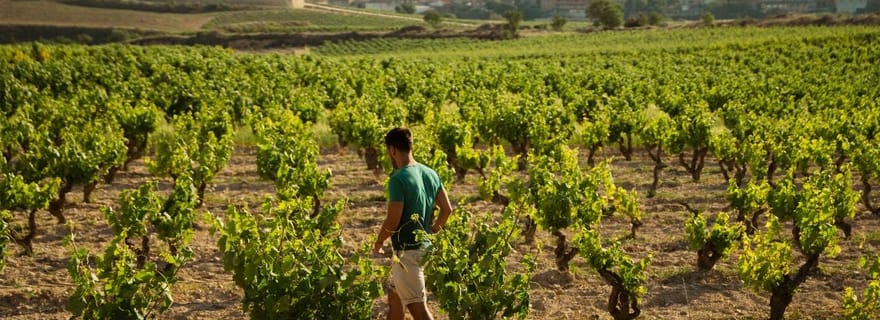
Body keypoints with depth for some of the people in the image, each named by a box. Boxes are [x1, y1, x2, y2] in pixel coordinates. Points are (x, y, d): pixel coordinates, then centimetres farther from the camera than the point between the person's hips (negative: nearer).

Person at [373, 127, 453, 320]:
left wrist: (378, 242, -2)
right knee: (394, 297, 22)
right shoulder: (431, 174, 5)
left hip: (407, 251, -9)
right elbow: (447, 209, 9)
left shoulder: (398, 179, -19)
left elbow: (393, 221, -19)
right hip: (425, 247, 9)